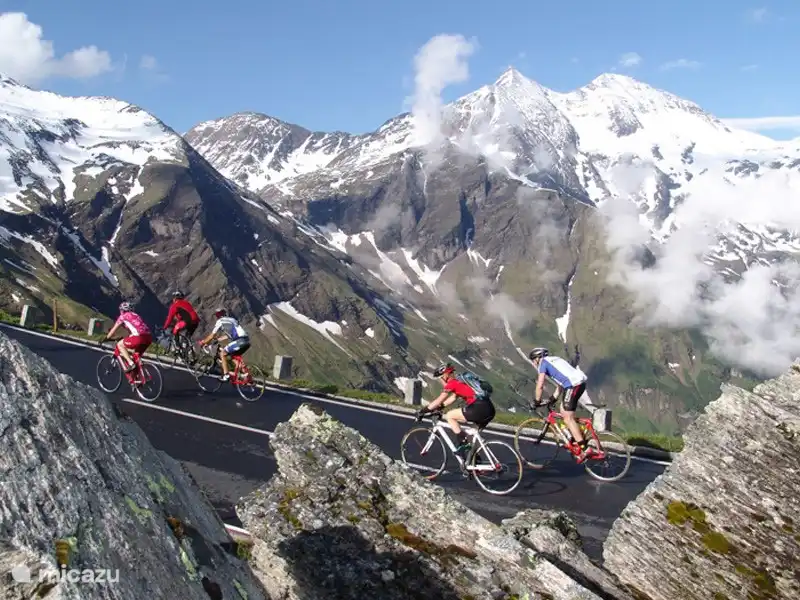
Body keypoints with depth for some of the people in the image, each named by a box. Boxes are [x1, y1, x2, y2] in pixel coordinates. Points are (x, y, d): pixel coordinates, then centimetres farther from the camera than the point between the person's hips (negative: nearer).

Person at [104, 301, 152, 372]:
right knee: (137, 356, 27)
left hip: (139, 337, -7)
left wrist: (106, 339, 36)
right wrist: (124, 338, 54)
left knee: (120, 344, 13)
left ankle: (131, 363, -1)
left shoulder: (123, 316, 14)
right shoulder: (135, 315, 32)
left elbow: (113, 330, 21)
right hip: (149, 337, 7)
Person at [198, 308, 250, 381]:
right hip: (247, 341, 8)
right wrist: (218, 339, 42)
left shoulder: (220, 321, 9)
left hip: (240, 341, -8)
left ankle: (226, 375, 3)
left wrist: (203, 342, 27)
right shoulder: (231, 319, 30)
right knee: (234, 356, 27)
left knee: (222, 353, 8)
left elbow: (211, 335, 13)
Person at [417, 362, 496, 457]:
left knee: (449, 416, 3)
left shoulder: (452, 384, -1)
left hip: (479, 408, -9)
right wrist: (436, 408, 34)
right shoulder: (459, 382, 25)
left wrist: (422, 411, 12)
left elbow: (438, 401, 2)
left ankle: (463, 444, 0)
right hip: (489, 409, 9)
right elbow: (452, 398, 34)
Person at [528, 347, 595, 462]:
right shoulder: (554, 359, 29)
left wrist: (537, 401, 8)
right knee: (564, 411, 21)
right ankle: (575, 439, 22)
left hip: (573, 385, -9)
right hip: (581, 381, 9)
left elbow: (540, 386, -3)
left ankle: (584, 449, -10)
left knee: (568, 418, -5)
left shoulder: (543, 363, 4)